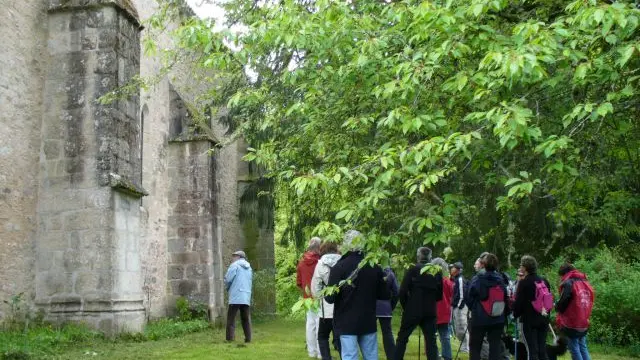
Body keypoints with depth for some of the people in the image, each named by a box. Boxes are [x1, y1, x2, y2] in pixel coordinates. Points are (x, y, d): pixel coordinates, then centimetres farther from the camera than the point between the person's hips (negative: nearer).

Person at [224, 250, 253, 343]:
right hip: (246, 297, 6)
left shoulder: (235, 265, -2)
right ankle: (248, 339, 4)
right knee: (246, 319, 9)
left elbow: (228, 279, -8)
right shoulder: (249, 268, 19)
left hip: (235, 296, -6)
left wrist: (228, 288, 11)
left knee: (231, 318, -3)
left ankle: (230, 339, -9)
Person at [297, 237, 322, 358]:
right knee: (320, 323, -3)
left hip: (308, 297, 6)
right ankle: (321, 352, -3)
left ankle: (312, 351, 13)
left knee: (310, 323, 9)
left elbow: (298, 282, 10)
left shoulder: (301, 261, 5)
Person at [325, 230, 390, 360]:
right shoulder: (374, 267, 1)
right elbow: (385, 295, 7)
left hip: (347, 322, -4)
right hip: (368, 321, 4)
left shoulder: (339, 267, -12)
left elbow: (330, 298, -14)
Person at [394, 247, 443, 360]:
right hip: (430, 312, 3)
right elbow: (439, 295, 11)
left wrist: (406, 306, 7)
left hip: (413, 310, -3)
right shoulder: (437, 272, 4)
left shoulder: (413, 269, -7)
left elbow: (403, 292, -9)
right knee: (431, 341, 8)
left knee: (402, 338, 9)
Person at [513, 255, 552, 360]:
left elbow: (518, 303, -10)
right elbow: (550, 300, 14)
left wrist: (515, 314, 7)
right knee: (542, 350, 10)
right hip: (543, 319, 6)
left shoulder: (524, 283, -11)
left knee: (532, 351, -2)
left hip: (529, 320, -6)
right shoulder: (544, 281, 8)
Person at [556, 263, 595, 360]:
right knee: (583, 348, 14)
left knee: (574, 349, 0)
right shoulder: (585, 283, 12)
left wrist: (556, 306, 6)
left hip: (572, 323, -7)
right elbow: (590, 302, 13)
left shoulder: (568, 283, -11)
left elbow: (562, 303, -15)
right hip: (584, 323, 7)